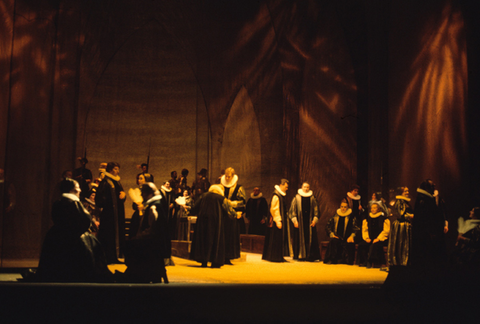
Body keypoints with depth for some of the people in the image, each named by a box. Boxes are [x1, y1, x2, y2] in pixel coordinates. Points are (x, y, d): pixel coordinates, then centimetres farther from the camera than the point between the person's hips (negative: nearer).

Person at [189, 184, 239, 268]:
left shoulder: (203, 196, 10)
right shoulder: (221, 198, -1)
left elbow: (195, 209, 14)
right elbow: (229, 209, 5)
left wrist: (199, 214, 32)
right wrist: (235, 215, 24)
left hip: (202, 220, 3)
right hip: (215, 221, -3)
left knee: (203, 239, 9)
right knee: (216, 239, 5)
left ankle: (204, 261, 6)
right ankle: (215, 262, 3)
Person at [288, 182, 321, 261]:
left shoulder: (312, 198, 9)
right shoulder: (297, 197, 3)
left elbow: (316, 209, 9)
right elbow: (293, 209, 1)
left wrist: (315, 220, -2)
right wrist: (294, 220, -7)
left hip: (309, 221, 2)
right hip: (300, 221, -1)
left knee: (310, 239, -1)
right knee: (299, 238, 0)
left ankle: (310, 256, 3)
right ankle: (299, 255, 6)